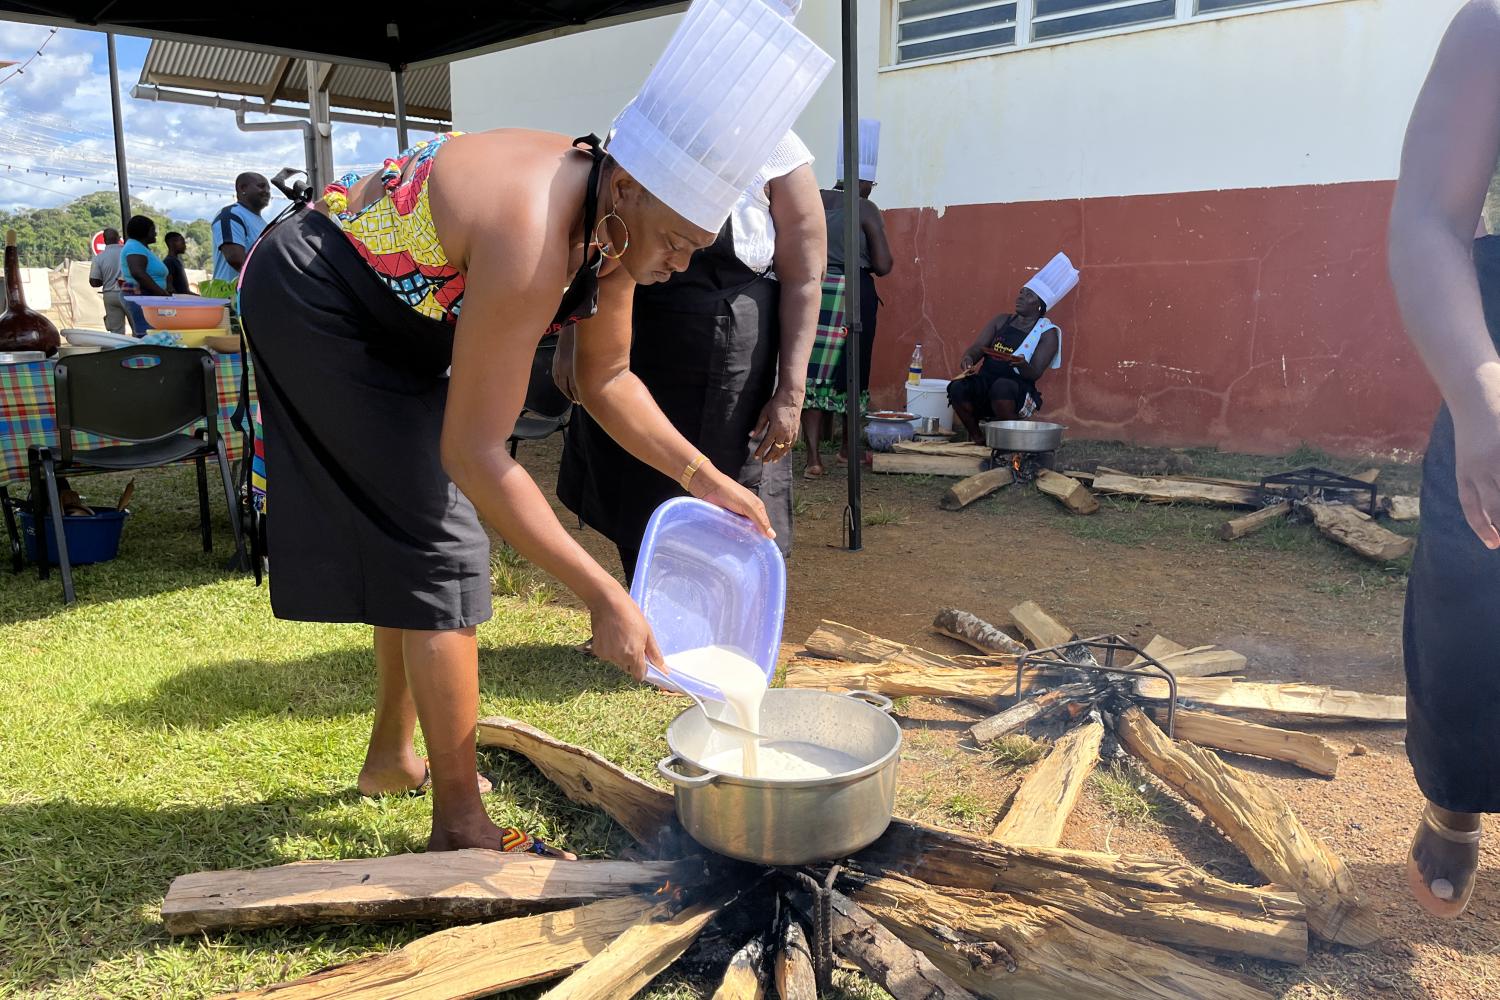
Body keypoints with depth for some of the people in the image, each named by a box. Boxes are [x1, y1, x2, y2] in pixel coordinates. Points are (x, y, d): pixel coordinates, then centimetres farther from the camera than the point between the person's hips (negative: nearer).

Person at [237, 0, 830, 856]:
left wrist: (707, 481, -8)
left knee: (410, 540, 15)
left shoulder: (616, 219, -10)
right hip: (312, 301, -9)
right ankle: (462, 827, 0)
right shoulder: (533, 239, -36)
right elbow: (474, 452, -35)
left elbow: (605, 378, 1)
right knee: (439, 550, -11)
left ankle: (393, 753, 33)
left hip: (391, 320, 9)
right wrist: (606, 598, -35)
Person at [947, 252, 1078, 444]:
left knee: (1001, 387, -39)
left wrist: (1022, 365, -31)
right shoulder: (1002, 321, 15)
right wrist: (968, 358, -17)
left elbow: (1035, 374, -7)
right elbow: (976, 348, 7)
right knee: (958, 388, -27)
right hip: (984, 384, 4)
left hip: (1018, 390, -4)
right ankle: (978, 439, -6)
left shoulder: (1048, 334, 2)